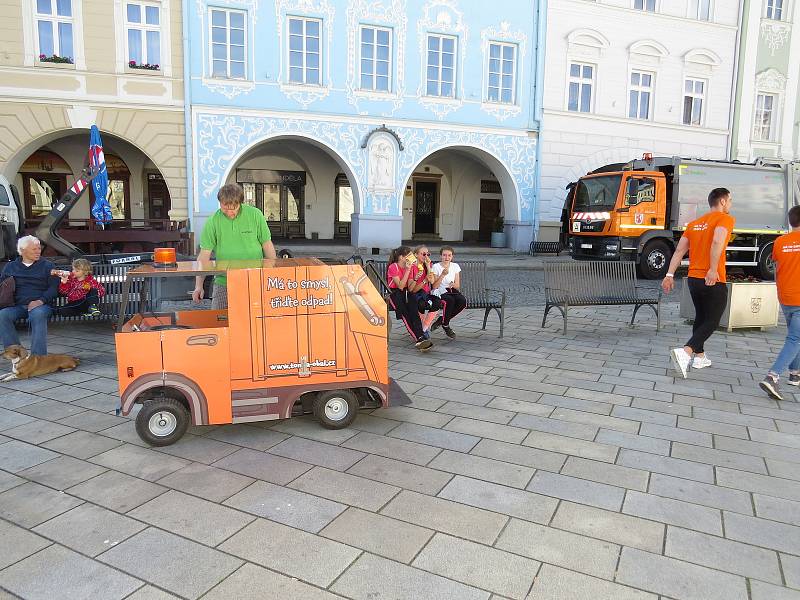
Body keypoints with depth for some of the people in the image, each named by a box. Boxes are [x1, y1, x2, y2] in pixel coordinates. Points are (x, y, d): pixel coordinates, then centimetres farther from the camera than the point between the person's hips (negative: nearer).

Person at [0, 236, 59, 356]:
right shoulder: (10, 267, 23)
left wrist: (41, 301, -13)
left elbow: (54, 287, 4)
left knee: (38, 315, -37)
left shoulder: (47, 266, 14)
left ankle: (38, 356, -38)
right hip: (17, 305, 3)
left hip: (40, 305, -3)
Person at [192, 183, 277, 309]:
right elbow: (204, 254, -4)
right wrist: (199, 286, -11)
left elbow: (267, 245, 4)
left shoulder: (255, 215, -3)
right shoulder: (213, 222, -4)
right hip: (223, 283, 1)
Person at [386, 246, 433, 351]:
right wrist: (408, 270, -19)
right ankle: (419, 339, -39)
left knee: (414, 312, -25)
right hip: (395, 294, -5)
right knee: (405, 314, -29)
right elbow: (400, 286, -18)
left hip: (406, 293, 5)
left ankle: (419, 338, -39)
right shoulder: (393, 267, -10)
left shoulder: (409, 267, 9)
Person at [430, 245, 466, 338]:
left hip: (452, 292, 5)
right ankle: (445, 325, -11)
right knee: (450, 300, -36)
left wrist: (453, 285, -14)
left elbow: (457, 285, 10)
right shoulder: (436, 267, -4)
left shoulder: (455, 266, 9)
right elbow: (434, 286, -11)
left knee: (462, 301, -28)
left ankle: (441, 320, -8)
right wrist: (443, 275, -21)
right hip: (439, 293, -4)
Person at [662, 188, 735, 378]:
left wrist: (670, 275, 6)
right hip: (713, 282, -7)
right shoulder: (725, 219, -7)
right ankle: (685, 352, -18)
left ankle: (699, 357, 28)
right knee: (712, 322, 1)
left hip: (693, 279, 7)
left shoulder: (695, 223, 14)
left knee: (700, 318, 21)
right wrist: (713, 270, -26)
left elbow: (679, 251, 8)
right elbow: (717, 242, -27)